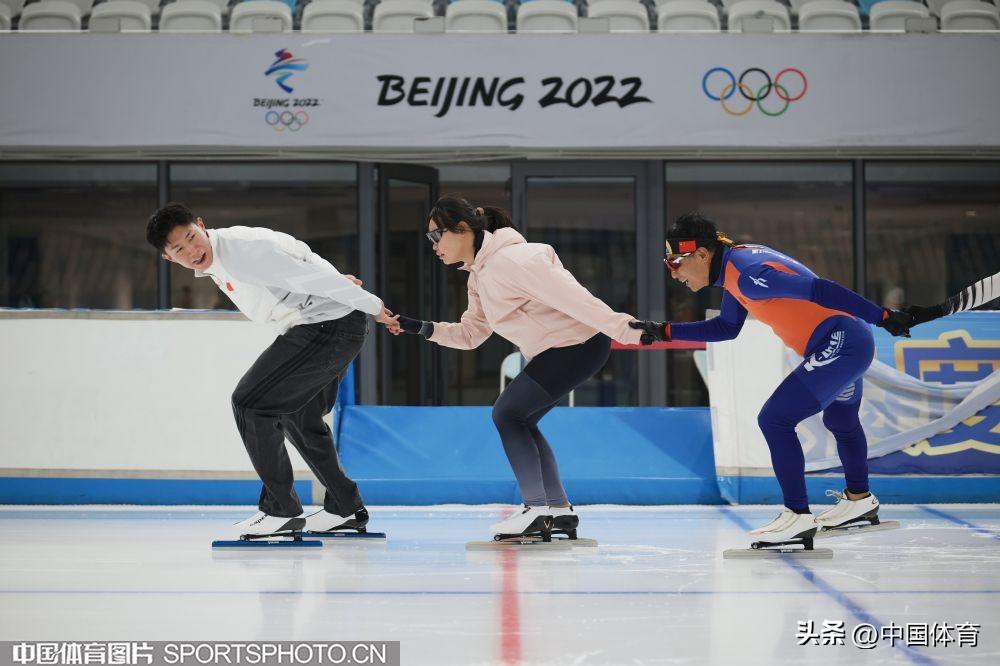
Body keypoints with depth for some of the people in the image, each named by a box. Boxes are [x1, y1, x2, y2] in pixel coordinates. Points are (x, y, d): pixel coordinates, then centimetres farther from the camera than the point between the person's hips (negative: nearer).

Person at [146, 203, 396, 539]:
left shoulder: (240, 249, -22)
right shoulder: (215, 263, 9)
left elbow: (310, 276, -21)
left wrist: (370, 305, -17)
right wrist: (337, 281, 25)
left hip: (329, 326, -11)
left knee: (249, 402, -12)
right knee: (298, 417, 25)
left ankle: (281, 510, -6)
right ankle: (345, 508, 36)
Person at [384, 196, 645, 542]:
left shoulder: (509, 261, -21)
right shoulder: (479, 275, 11)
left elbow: (574, 298, -26)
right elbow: (470, 334, 15)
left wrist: (626, 328, -28)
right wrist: (419, 328, 4)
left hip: (580, 343, -10)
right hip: (557, 349, 10)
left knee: (508, 414, -5)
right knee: (519, 420, 14)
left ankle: (536, 510, -1)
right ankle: (559, 510, 18)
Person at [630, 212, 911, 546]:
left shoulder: (748, 274, -23)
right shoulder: (735, 265, 8)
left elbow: (818, 290, -25)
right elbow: (727, 327, 20)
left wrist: (882, 317, -24)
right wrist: (665, 331, 15)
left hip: (840, 346, -11)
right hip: (851, 344, 11)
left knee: (774, 419, -11)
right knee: (840, 421, 31)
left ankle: (798, 517, -6)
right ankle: (859, 501, 53)